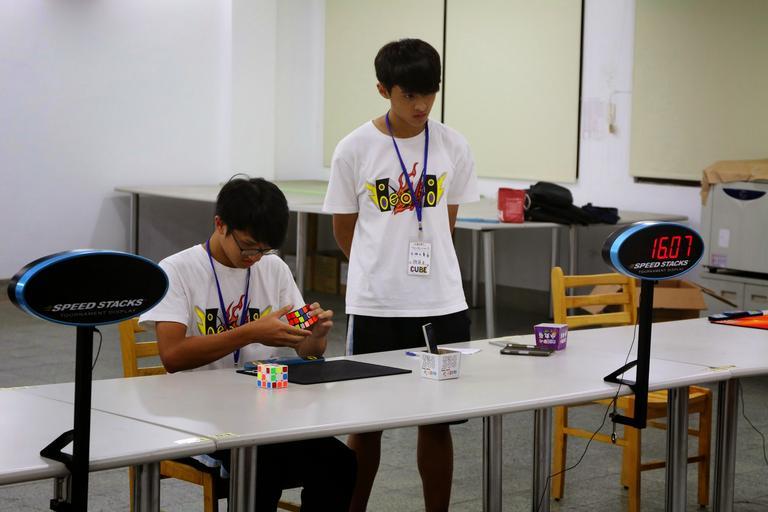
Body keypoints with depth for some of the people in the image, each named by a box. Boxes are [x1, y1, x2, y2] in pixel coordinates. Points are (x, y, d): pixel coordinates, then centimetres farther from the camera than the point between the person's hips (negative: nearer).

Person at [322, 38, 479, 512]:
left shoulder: (453, 147, 1)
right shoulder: (355, 150, -5)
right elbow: (345, 231, 5)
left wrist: (419, 264, 11)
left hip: (441, 304, 2)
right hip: (375, 307, -2)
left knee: (437, 420, 8)